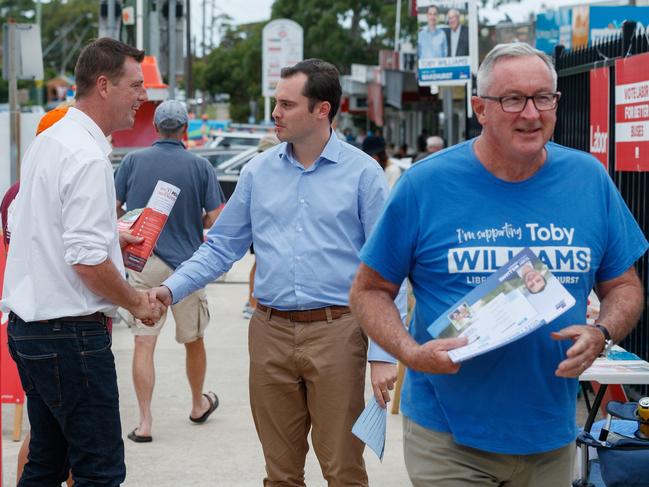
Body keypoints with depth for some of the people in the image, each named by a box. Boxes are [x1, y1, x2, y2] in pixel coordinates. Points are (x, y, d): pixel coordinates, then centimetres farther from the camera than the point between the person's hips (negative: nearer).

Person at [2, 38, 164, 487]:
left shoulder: (47, 142, 13)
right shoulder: (88, 158, -18)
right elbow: (87, 261, -22)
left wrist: (111, 237, 22)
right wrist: (138, 303, -9)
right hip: (71, 332, -10)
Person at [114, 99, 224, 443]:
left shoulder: (133, 161, -1)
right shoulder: (200, 166, -4)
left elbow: (114, 209, 2)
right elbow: (216, 219, -6)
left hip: (142, 262, 0)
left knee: (144, 343, 1)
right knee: (193, 340, 18)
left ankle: (144, 422, -5)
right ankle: (199, 404, 37)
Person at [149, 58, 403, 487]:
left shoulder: (362, 173, -3)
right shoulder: (258, 172, 8)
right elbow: (221, 248, 12)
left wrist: (384, 354, -10)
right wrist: (172, 289, -3)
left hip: (335, 332, -3)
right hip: (270, 331, 4)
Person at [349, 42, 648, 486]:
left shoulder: (588, 179, 0)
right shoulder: (425, 184, -8)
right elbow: (369, 291, -1)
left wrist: (601, 334, -12)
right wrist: (409, 351, -20)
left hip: (551, 438, 3)